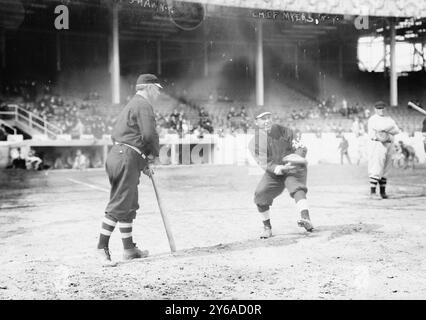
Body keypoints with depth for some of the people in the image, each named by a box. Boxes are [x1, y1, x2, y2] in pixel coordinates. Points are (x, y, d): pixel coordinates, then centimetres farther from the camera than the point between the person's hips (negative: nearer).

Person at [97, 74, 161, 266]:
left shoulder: (131, 105, 25)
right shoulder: (143, 105, -6)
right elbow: (149, 134, -19)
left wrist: (143, 163, 20)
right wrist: (154, 154, 1)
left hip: (117, 154, 10)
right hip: (127, 159, -10)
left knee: (129, 205, 15)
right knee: (119, 205, -10)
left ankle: (129, 248, 21)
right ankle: (102, 247, -11)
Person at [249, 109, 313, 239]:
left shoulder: (284, 131, -5)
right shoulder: (254, 143, -5)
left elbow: (301, 148, -8)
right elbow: (264, 164, -16)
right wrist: (280, 169, -35)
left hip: (294, 170, -2)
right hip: (273, 173, 3)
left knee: (297, 189, -29)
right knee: (260, 195, -13)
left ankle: (306, 219, -48)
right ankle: (267, 228, 6)